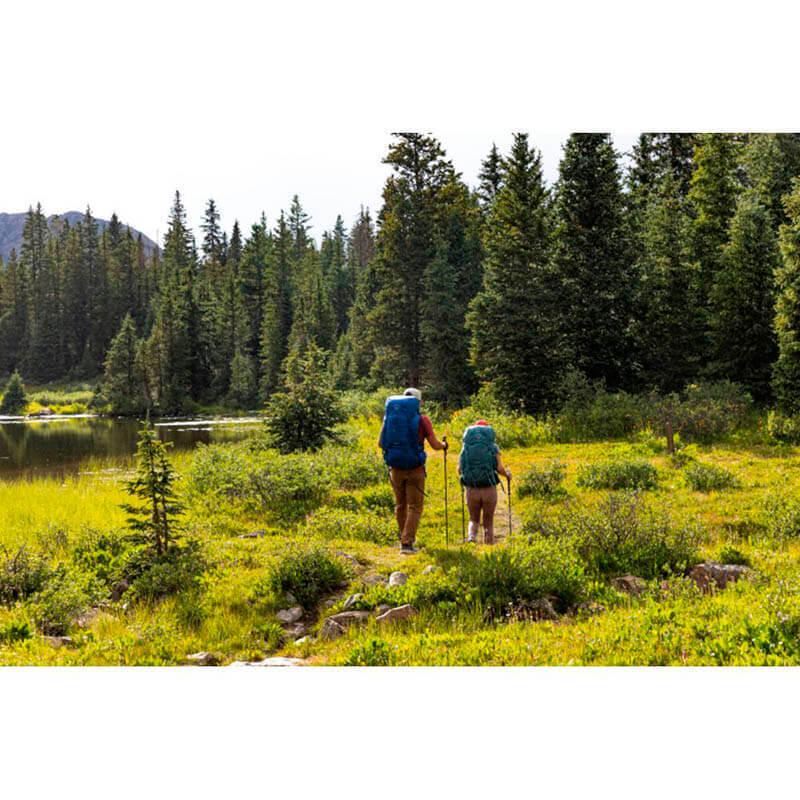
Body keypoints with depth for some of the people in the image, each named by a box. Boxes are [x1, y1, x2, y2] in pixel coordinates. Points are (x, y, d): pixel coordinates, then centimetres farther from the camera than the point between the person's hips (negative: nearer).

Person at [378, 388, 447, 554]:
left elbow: (380, 443, 7)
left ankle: (406, 538, 33)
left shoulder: (390, 416, 3)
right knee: (414, 506, 4)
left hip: (395, 468, 4)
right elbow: (435, 445, -6)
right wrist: (444, 444, 18)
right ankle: (407, 543, -4)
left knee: (400, 504, 19)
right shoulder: (422, 419, -6)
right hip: (415, 468, -4)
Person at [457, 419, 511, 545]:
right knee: (488, 522, 14)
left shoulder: (466, 447, 5)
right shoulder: (493, 446, 1)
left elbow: (459, 470, 1)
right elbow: (500, 468, -10)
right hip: (489, 488, -1)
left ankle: (471, 536, -10)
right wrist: (507, 473, 12)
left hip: (471, 488, 1)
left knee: (474, 519, 17)